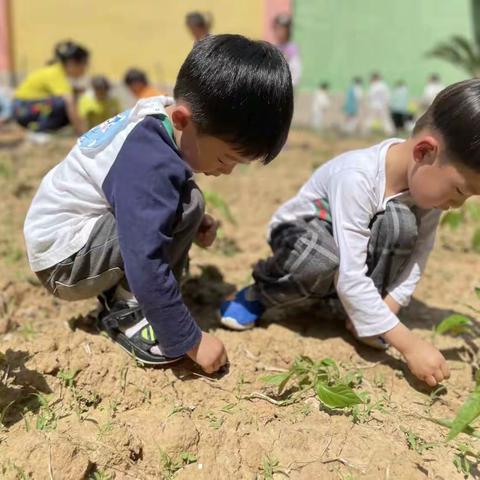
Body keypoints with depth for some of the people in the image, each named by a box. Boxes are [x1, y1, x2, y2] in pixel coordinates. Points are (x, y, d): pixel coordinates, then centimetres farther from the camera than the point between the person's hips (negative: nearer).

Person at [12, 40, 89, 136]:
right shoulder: (56, 75, -27)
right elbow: (70, 105, -38)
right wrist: (84, 136, -43)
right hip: (22, 108, -9)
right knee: (63, 102, -30)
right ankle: (38, 131, -16)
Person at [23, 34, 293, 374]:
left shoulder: (158, 121, -3)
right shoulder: (149, 166, -32)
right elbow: (147, 268, -33)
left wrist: (196, 223, -3)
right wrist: (191, 340, -23)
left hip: (72, 235, 10)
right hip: (63, 259, -9)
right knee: (187, 206, -23)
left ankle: (117, 292, 7)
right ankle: (126, 313, -11)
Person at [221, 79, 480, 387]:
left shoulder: (430, 177, -18)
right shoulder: (357, 178, -38)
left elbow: (419, 253, -10)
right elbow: (350, 277, -39)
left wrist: (389, 306, -21)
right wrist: (409, 344, -38)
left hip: (360, 239, 5)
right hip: (300, 231, -4)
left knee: (401, 224, -28)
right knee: (323, 262, -40)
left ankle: (368, 308, -8)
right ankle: (261, 294, -9)